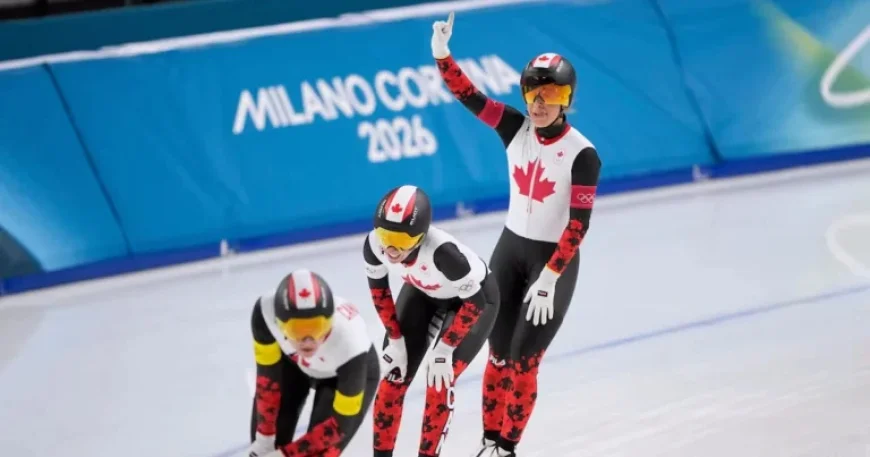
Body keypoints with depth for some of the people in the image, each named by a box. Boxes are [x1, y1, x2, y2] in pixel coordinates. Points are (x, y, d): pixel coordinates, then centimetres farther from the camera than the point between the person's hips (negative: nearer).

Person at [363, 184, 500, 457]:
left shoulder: (443, 251, -45)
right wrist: (395, 339, -5)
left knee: (439, 382, -14)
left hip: (474, 295, -5)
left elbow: (474, 303, -28)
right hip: (423, 293, 5)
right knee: (394, 377, -1)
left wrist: (444, 349, -21)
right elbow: (379, 288, -7)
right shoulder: (374, 244, -30)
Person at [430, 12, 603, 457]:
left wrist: (549, 277, -21)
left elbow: (578, 224, -19)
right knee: (498, 353, 8)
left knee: (523, 360, -2)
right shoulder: (516, 128, -5)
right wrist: (442, 53, -28)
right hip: (510, 250, 4)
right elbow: (468, 94, -12)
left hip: (553, 260, -4)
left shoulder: (582, 155, -18)